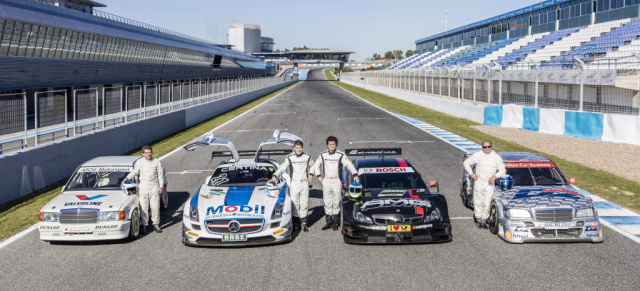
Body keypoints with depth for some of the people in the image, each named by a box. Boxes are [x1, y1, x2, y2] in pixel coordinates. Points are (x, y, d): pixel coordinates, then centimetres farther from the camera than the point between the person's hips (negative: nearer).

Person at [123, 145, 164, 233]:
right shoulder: (139, 162, 5)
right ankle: (145, 224, 11)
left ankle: (156, 224, 10)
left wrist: (161, 186, 0)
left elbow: (160, 175, 6)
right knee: (143, 207, 0)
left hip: (154, 187, 0)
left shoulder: (157, 162, 4)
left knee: (155, 206, -2)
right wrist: (126, 178, -14)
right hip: (142, 187, 0)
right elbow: (134, 172, 1)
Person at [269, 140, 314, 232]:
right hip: (294, 184, -2)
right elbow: (282, 168, -14)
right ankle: (296, 223, 10)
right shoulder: (289, 158, -4)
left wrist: (311, 174, 6)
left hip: (304, 183, 2)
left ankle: (303, 223, 13)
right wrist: (274, 176, -27)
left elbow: (312, 166, 23)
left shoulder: (307, 157, 6)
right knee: (294, 204, 0)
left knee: (304, 204, 3)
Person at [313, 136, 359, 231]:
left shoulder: (341, 155, -2)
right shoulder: (323, 155, 6)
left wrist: (355, 174, -24)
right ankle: (329, 222, 11)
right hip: (326, 181, 2)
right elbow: (316, 165, 18)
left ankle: (335, 222, 8)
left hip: (337, 181, -2)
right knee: (327, 203, 5)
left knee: (336, 202, 0)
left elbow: (349, 164, -10)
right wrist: (319, 176, 6)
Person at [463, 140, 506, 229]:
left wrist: (495, 176, -10)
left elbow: (502, 170, 7)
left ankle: (484, 219, 15)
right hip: (478, 182, 0)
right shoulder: (477, 155, 0)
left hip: (490, 184, 0)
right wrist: (471, 173, -1)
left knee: (487, 203, -1)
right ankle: (478, 219, 21)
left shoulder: (497, 157, 3)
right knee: (478, 202, 5)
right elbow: (466, 162, 9)